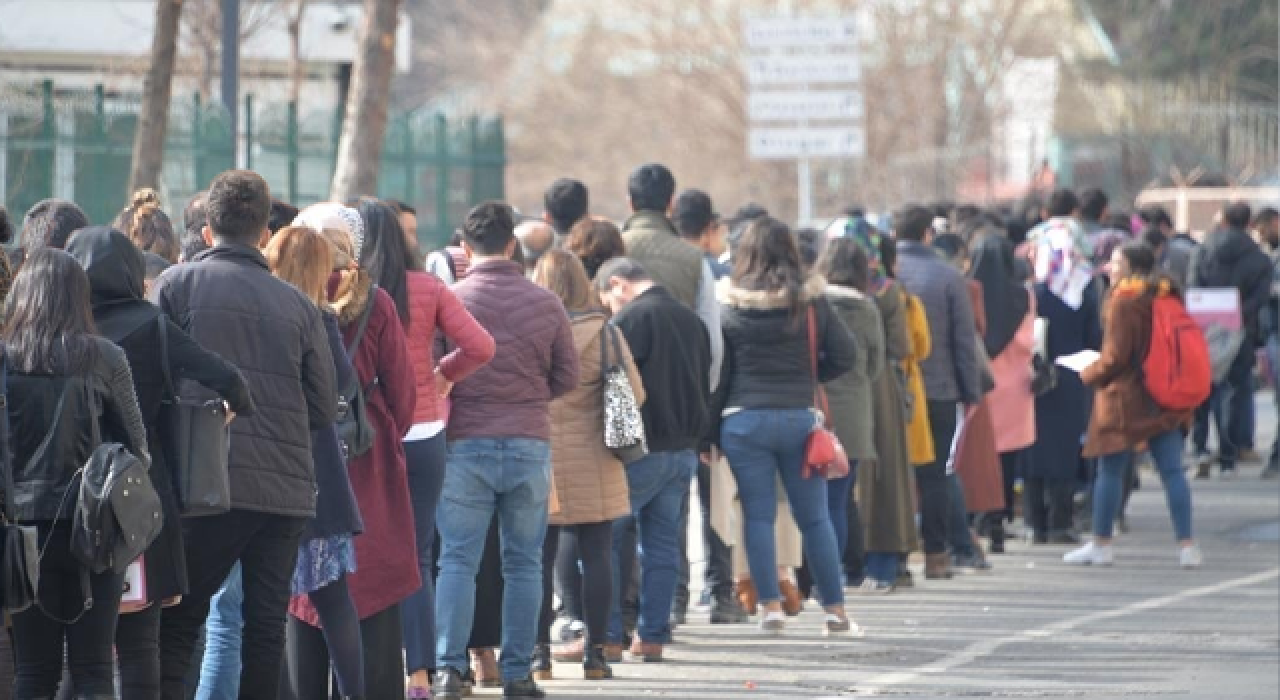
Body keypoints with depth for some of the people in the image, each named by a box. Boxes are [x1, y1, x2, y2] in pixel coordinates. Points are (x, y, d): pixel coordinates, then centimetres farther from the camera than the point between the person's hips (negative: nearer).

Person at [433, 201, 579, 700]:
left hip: (466, 443, -1)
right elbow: (567, 376, 7)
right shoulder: (545, 303, 2)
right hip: (530, 444, 1)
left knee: (458, 560, 2)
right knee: (523, 562, 8)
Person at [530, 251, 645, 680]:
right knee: (597, 555, 6)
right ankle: (595, 653, 7)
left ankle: (540, 652, 4)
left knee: (540, 558, 5)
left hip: (541, 461, -1)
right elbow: (635, 394, -2)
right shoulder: (605, 333, -4)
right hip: (594, 466, 1)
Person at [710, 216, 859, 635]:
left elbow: (716, 369, -1)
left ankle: (771, 608, -1)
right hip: (799, 417, 1)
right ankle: (835, 611, 11)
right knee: (814, 518, 8)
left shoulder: (730, 305, -3)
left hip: (744, 419, -1)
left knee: (758, 517, 4)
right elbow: (845, 355, 2)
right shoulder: (812, 301, 0)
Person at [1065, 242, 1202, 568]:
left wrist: (1089, 374, 3)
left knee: (1110, 471, 4)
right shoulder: (1169, 296, 8)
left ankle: (1101, 544, 10)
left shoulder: (1124, 301, -13)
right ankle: (1186, 545, -2)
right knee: (1172, 470, 3)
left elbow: (1116, 356, -14)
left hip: (1126, 398, -6)